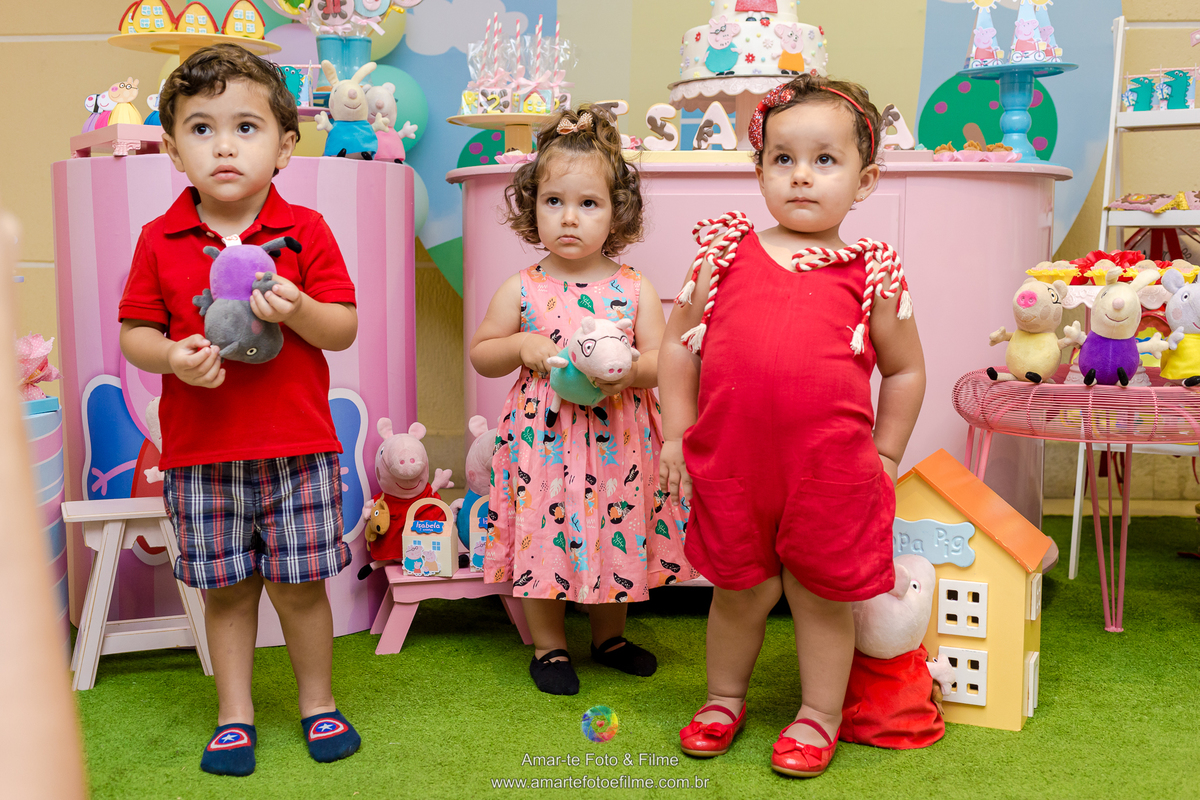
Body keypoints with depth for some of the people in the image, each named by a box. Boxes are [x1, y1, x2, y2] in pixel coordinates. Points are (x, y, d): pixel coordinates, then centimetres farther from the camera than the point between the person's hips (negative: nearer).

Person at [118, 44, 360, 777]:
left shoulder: (305, 231, -2)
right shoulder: (159, 241, 2)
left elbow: (345, 329, -3)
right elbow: (134, 332, 5)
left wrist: (296, 309, -23)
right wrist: (173, 356, -16)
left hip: (297, 447, -1)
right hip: (200, 450, 2)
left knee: (298, 583, 7)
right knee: (226, 588, 11)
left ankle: (319, 702, 28)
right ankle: (235, 715, 28)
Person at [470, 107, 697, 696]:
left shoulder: (634, 289, -2)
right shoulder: (521, 290, -2)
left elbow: (661, 360, -1)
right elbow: (481, 356, 6)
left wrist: (629, 371, -22)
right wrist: (522, 345, -13)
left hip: (615, 441, 1)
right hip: (543, 440, -1)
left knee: (615, 535, 13)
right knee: (545, 537, 6)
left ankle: (609, 635, 37)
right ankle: (549, 646, 27)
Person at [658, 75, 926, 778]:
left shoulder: (871, 273, 2)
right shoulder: (725, 251, 4)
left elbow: (906, 370, 11)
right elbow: (679, 342, 9)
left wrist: (883, 456, 9)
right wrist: (678, 435, 6)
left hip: (830, 470, -1)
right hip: (729, 463, 1)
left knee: (823, 594, 13)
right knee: (739, 589, 17)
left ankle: (820, 714, 34)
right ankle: (725, 697, 40)